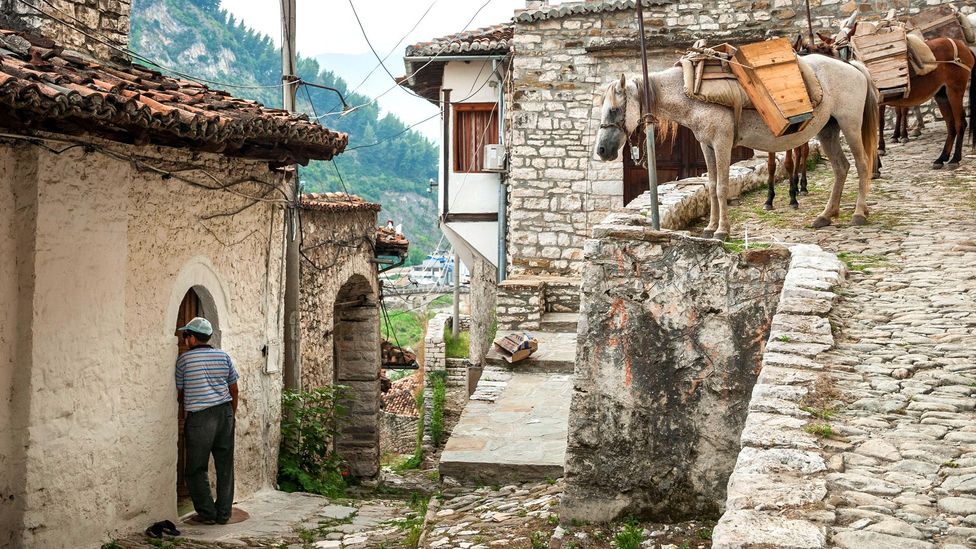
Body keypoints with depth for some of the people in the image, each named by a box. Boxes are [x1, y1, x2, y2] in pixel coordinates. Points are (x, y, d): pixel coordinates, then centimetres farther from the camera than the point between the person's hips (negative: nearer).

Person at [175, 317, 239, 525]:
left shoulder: (184, 359, -3)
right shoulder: (223, 356, 6)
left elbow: (179, 392, 5)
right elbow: (234, 389, 10)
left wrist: (185, 406, 26)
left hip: (199, 417, -4)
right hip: (224, 413, 4)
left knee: (197, 469, 7)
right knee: (225, 465, 9)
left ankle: (207, 513, 5)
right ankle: (224, 513, 11)